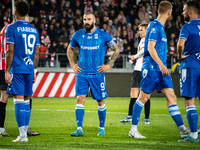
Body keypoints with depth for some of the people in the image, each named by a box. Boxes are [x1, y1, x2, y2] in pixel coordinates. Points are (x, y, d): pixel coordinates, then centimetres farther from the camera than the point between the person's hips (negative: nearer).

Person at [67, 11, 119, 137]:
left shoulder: (103, 35, -4)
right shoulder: (78, 35, 3)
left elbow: (116, 50, 8)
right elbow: (70, 49, 21)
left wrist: (108, 65, 0)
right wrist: (73, 65, 9)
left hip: (97, 74, -1)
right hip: (82, 74, 1)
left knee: (100, 102, 7)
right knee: (80, 99, -11)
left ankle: (102, 128, 23)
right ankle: (79, 129, -12)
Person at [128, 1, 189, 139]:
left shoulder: (160, 27, 17)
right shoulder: (155, 26, -11)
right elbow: (150, 48, -18)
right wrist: (161, 64, -25)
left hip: (161, 69, 9)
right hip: (151, 68, -9)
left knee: (172, 97, -1)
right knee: (143, 98, -1)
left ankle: (182, 130, -7)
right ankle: (133, 130, 8)